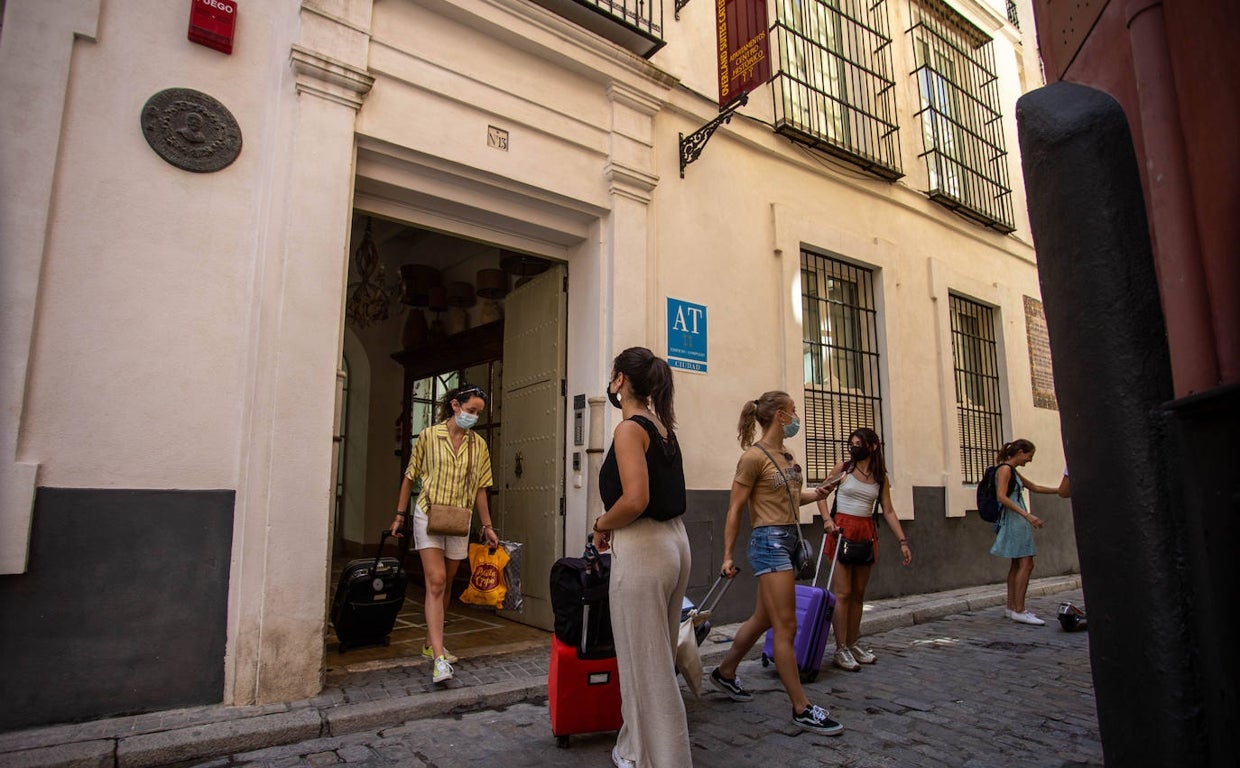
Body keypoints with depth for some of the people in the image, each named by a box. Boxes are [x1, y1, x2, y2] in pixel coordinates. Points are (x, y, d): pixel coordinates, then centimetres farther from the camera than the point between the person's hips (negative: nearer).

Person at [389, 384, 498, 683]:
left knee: (445, 585, 12)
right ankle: (439, 658, -16)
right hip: (428, 515, -3)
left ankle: (431, 643, 29)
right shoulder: (429, 435, -3)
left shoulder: (478, 445, 4)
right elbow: (410, 477, 4)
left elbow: (480, 489, 8)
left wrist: (487, 526, 6)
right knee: (436, 582, -14)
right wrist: (400, 515, 5)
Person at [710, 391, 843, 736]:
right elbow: (735, 508, -12)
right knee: (786, 627, -3)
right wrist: (728, 556, -12)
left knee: (763, 618, 17)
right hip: (769, 541, -9)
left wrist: (815, 495, 4)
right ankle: (801, 709, 7)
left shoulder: (785, 455, 13)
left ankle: (725, 673, 34)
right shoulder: (754, 456, -13)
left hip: (789, 541, 9)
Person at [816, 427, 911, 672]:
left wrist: (902, 541, 2)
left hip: (867, 533, 4)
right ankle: (841, 650, -1)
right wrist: (827, 519, -11)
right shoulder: (843, 469, -1)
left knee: (858, 593, 12)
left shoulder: (881, 478, 8)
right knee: (843, 592, -6)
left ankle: (853, 644, 24)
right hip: (842, 530, -4)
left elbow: (888, 511, 8)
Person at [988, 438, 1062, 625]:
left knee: (1017, 564, 11)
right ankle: (1019, 610, -14)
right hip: (1013, 519, -11)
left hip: (1017, 521, 11)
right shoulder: (1005, 469, -11)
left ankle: (1011, 607, 15)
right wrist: (1027, 515, -26)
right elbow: (1001, 496, -22)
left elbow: (1035, 488, 30)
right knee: (1026, 564, -13)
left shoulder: (1012, 471, 20)